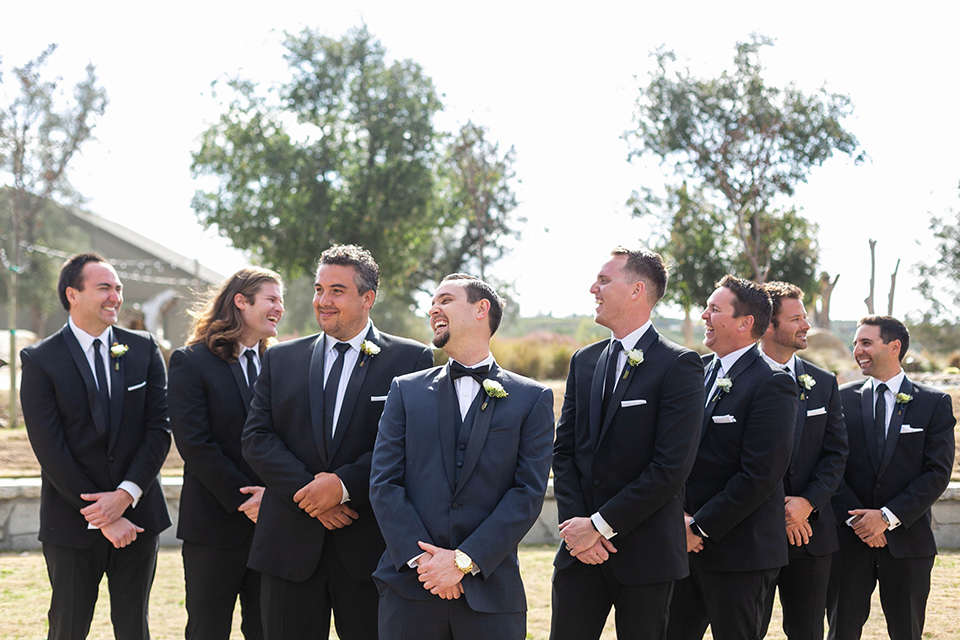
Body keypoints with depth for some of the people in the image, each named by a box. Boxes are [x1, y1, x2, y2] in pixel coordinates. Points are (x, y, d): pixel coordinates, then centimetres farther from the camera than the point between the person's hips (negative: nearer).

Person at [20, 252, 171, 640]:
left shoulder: (144, 350, 4)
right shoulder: (40, 361, -5)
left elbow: (159, 430, -1)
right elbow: (50, 450, -10)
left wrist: (125, 495, -14)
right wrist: (101, 518, -14)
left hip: (137, 516, 3)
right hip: (72, 524, -2)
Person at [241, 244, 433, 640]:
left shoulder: (412, 360, 2)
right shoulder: (280, 360, 12)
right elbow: (256, 437, 3)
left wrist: (345, 485, -18)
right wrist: (308, 489, -12)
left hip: (369, 547, -2)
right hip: (290, 546, 3)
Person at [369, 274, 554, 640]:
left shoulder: (532, 398, 6)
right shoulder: (406, 390, 11)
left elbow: (529, 493, -3)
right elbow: (383, 483, 3)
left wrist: (465, 560, -11)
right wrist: (421, 559, -10)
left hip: (490, 590, -1)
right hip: (409, 587, 1)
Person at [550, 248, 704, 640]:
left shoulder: (679, 365, -8)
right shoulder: (583, 361, 11)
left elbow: (671, 467, -15)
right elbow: (564, 450, 10)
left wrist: (601, 524, -14)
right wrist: (575, 522, -6)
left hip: (646, 552, -5)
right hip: (581, 549, 5)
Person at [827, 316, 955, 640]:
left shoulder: (935, 403, 2)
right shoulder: (842, 399, 5)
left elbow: (938, 472, -6)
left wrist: (889, 516, -14)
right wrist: (855, 518, -12)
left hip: (907, 538, -1)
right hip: (850, 538, 1)